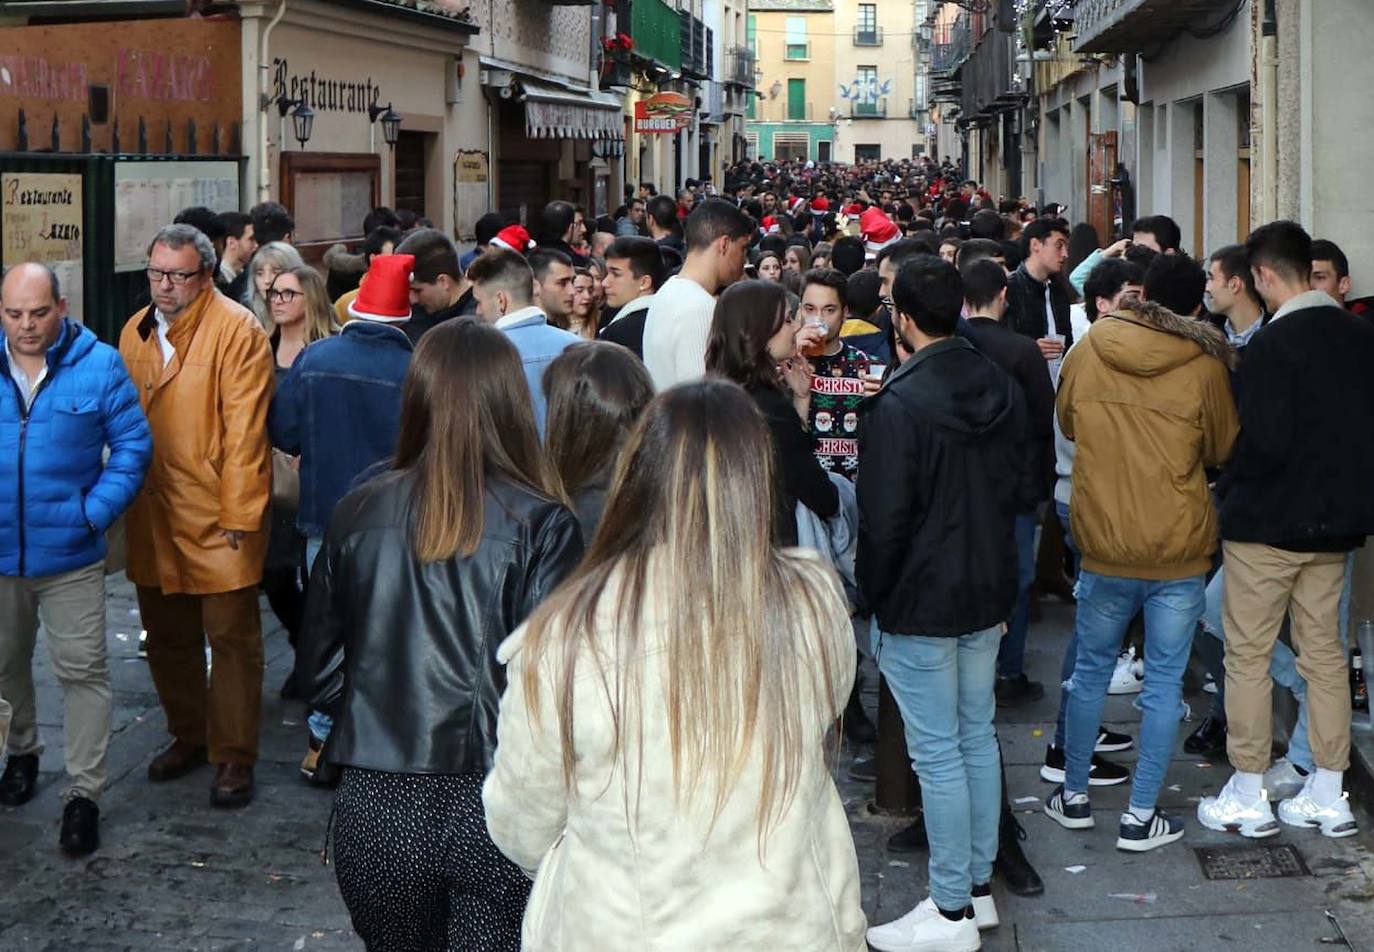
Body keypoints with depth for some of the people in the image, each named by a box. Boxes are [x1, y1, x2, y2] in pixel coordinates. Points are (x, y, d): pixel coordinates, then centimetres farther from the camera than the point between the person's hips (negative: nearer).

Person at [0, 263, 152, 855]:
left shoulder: (98, 365, -9)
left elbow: (132, 446, -5)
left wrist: (95, 512, -14)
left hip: (70, 556, -3)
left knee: (82, 671, 0)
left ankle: (83, 793, 9)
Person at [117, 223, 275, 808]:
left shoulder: (236, 330, -10)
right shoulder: (135, 333, 11)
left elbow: (245, 429, -14)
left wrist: (240, 513, -16)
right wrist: (123, 496, 10)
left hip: (217, 513, -6)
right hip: (152, 513, 6)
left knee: (231, 636, 0)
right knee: (167, 635, 16)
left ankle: (234, 757, 10)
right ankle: (188, 737, 32)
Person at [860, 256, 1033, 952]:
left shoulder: (898, 405, -20)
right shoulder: (1002, 389, 4)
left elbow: (883, 521, -18)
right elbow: (1022, 489, 12)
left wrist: (874, 598, -5)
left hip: (920, 604, -8)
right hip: (988, 591, 8)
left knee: (938, 753, 0)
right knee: (978, 737, 16)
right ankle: (978, 887, 26)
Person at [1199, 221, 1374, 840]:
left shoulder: (1271, 345, -18)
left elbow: (1264, 441, -22)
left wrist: (1226, 488, -6)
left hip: (1266, 522, -7)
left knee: (1248, 656, 4)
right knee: (1324, 652, 14)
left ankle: (1248, 798, 10)